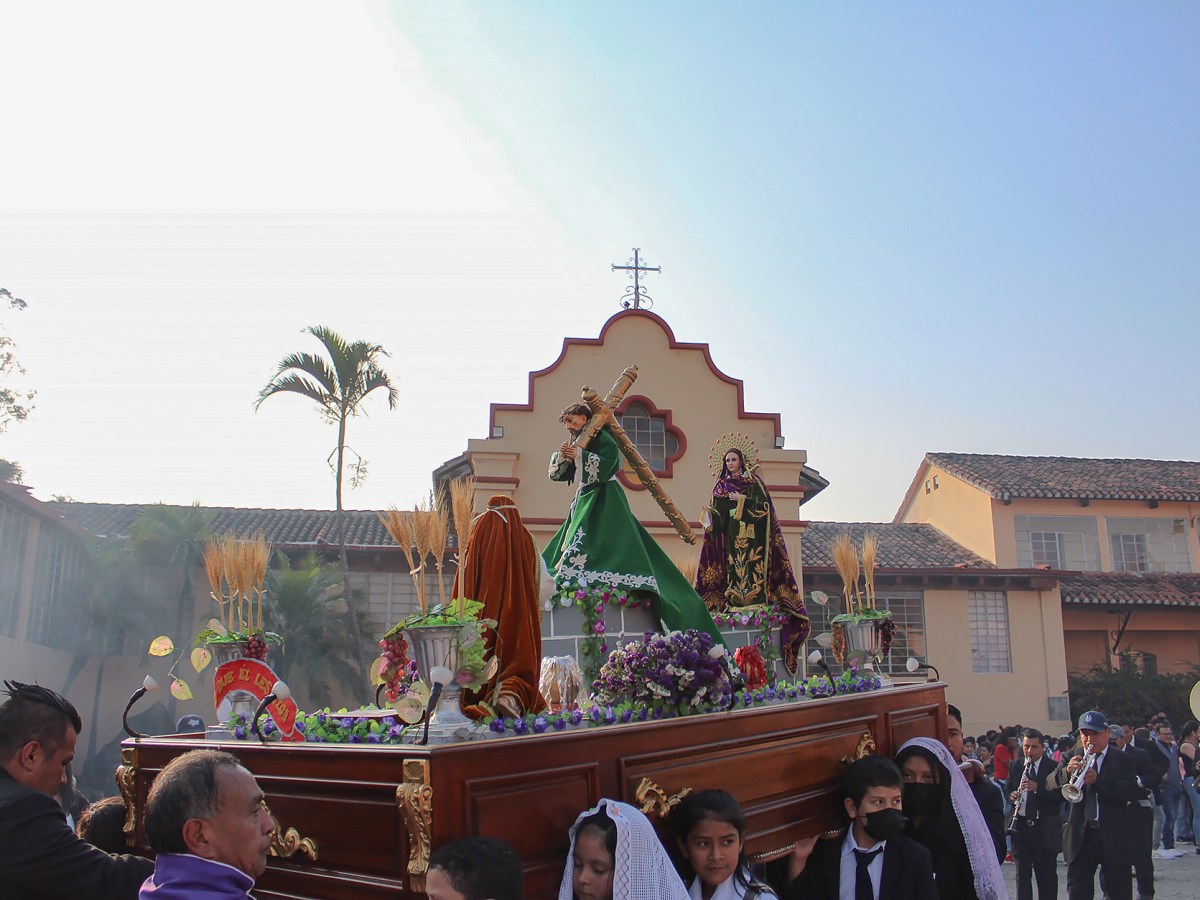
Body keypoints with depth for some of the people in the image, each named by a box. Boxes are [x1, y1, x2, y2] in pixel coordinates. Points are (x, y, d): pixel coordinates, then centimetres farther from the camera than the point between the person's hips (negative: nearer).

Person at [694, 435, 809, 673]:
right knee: (732, 565, -6)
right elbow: (717, 512, 12)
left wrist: (743, 500, -10)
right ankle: (733, 600, -8)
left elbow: (764, 504, -4)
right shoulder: (721, 486, 16)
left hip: (750, 534, -3)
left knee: (752, 564, -12)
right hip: (729, 535, 3)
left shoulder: (753, 482, 7)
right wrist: (710, 515, -9)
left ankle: (756, 598, -15)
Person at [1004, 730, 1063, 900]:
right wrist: (1012, 795, -8)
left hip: (1045, 828, -3)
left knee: (1047, 875, 6)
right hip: (1021, 827, 3)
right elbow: (1007, 790, 15)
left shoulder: (1054, 768, -4)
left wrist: (1037, 788, -26)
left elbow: (1061, 795, -13)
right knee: (1022, 873, 9)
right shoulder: (1015, 768, 10)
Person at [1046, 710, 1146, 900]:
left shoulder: (1123, 761, 1)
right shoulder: (1071, 758, 8)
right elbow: (1050, 785, -5)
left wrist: (1098, 779, -24)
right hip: (1080, 837, 2)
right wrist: (1067, 771, -25)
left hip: (1115, 838, -2)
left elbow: (1134, 792, -14)